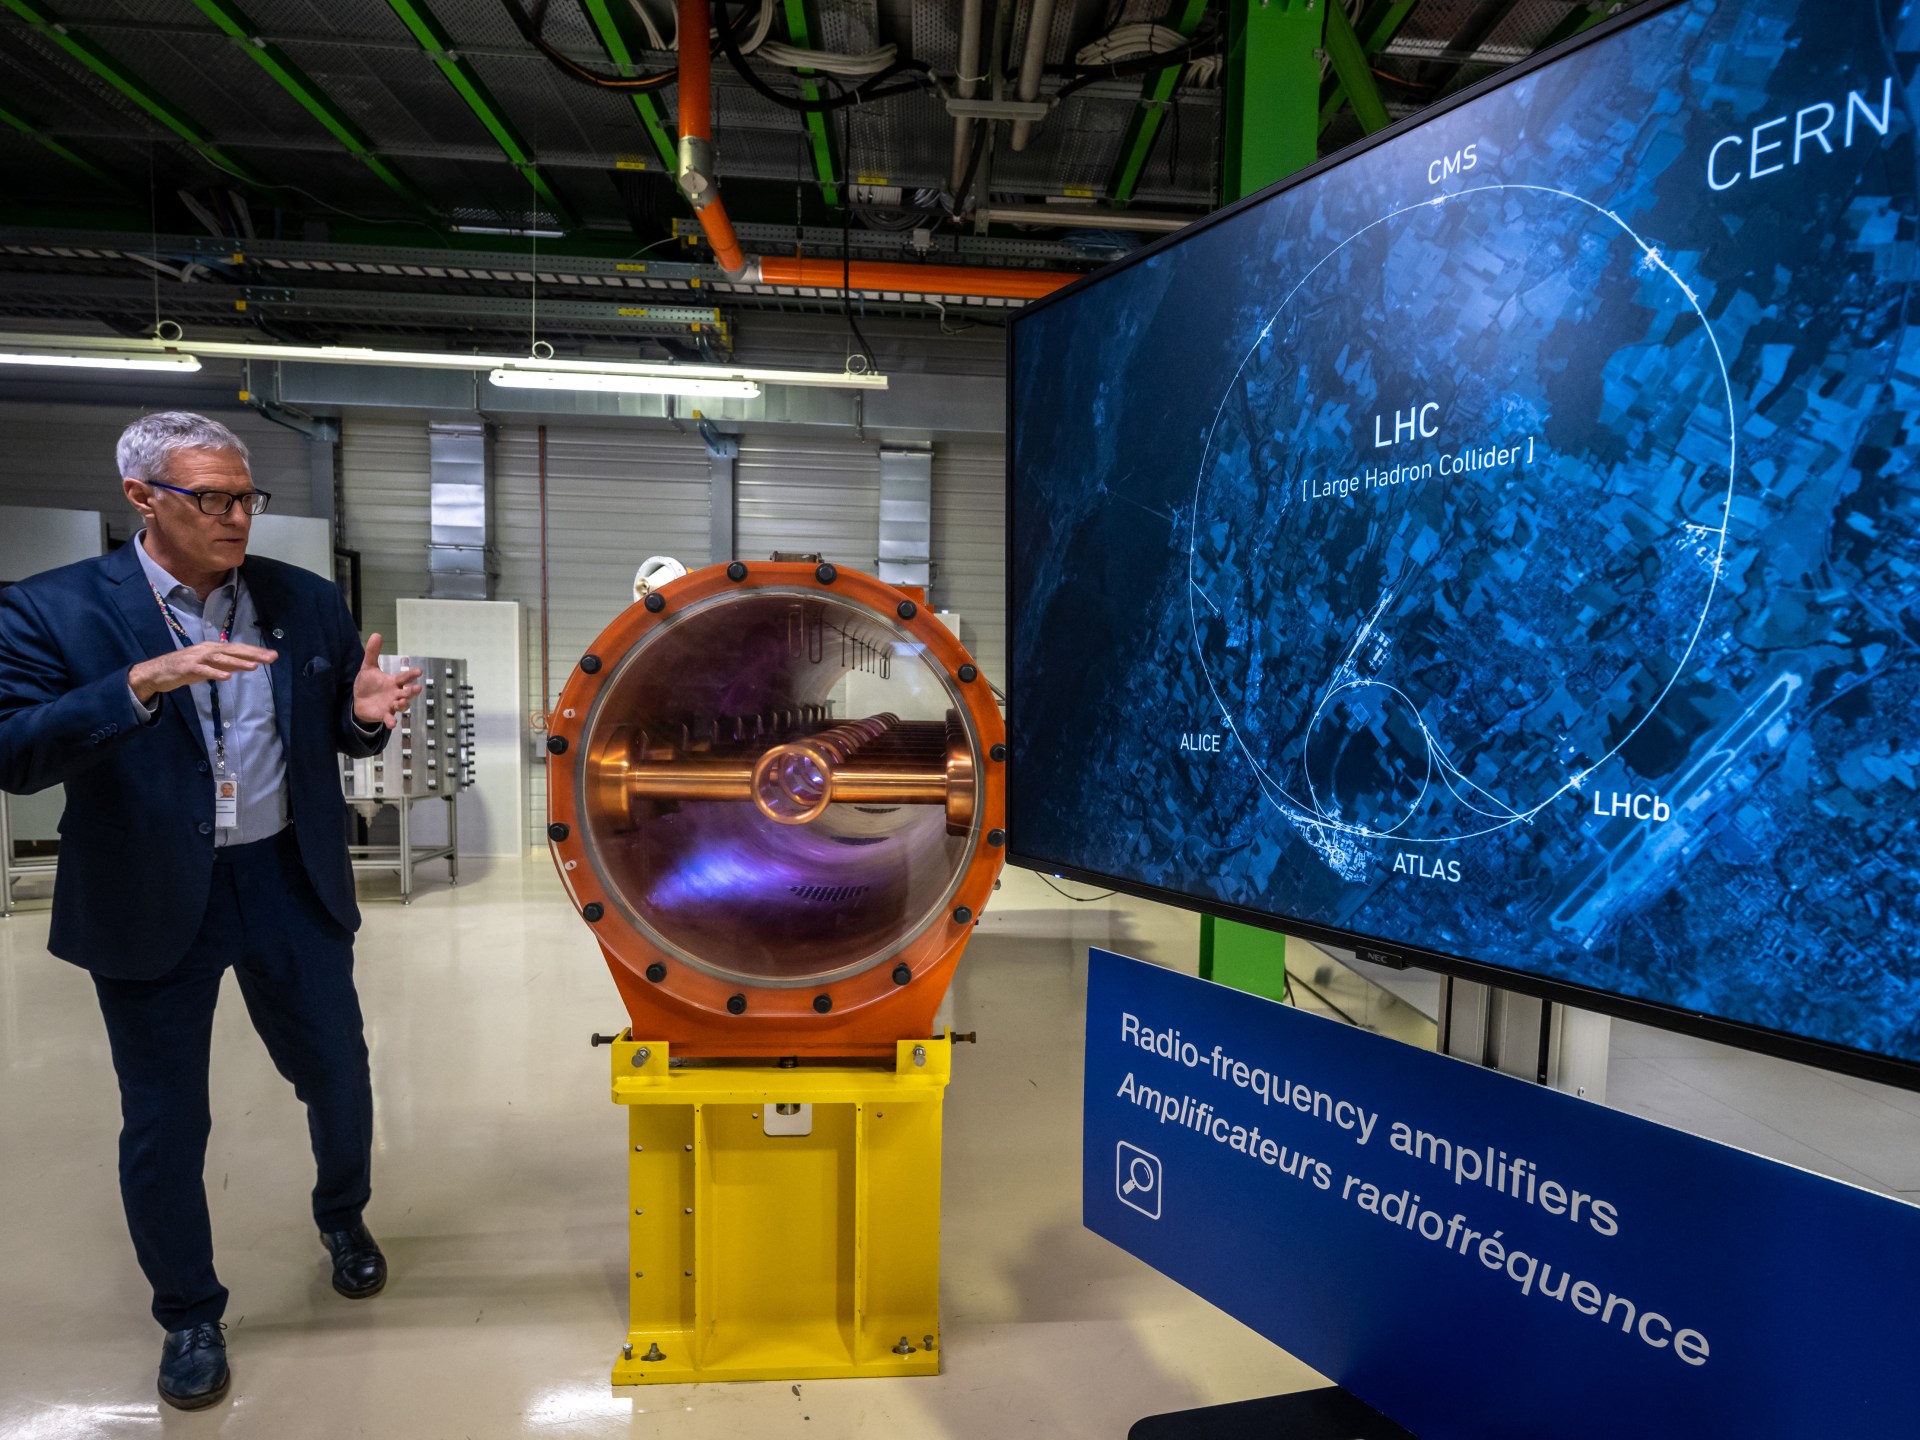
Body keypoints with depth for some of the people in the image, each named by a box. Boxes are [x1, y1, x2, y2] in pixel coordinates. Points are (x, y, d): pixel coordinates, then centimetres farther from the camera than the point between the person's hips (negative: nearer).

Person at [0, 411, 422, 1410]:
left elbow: (338, 738, 9)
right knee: (163, 1123, 12)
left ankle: (343, 1217, 46)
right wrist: (143, 683, -30)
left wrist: (364, 715, -15)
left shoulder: (306, 602, 1)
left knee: (338, 1074, 14)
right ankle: (190, 1315, 36)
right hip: (150, 904, -2)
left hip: (290, 883, 3)